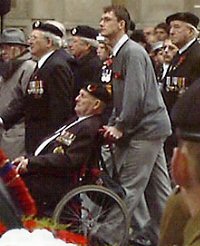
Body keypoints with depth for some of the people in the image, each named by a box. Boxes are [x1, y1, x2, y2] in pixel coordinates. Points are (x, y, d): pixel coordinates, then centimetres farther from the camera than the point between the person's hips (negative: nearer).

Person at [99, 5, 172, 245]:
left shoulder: (132, 52, -14)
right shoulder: (119, 54, 17)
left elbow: (135, 95, -21)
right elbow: (120, 97, 20)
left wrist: (120, 126, -13)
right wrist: (113, 125, 7)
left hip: (145, 128, -10)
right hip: (152, 128, 10)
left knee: (128, 189, -7)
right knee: (157, 188, 12)